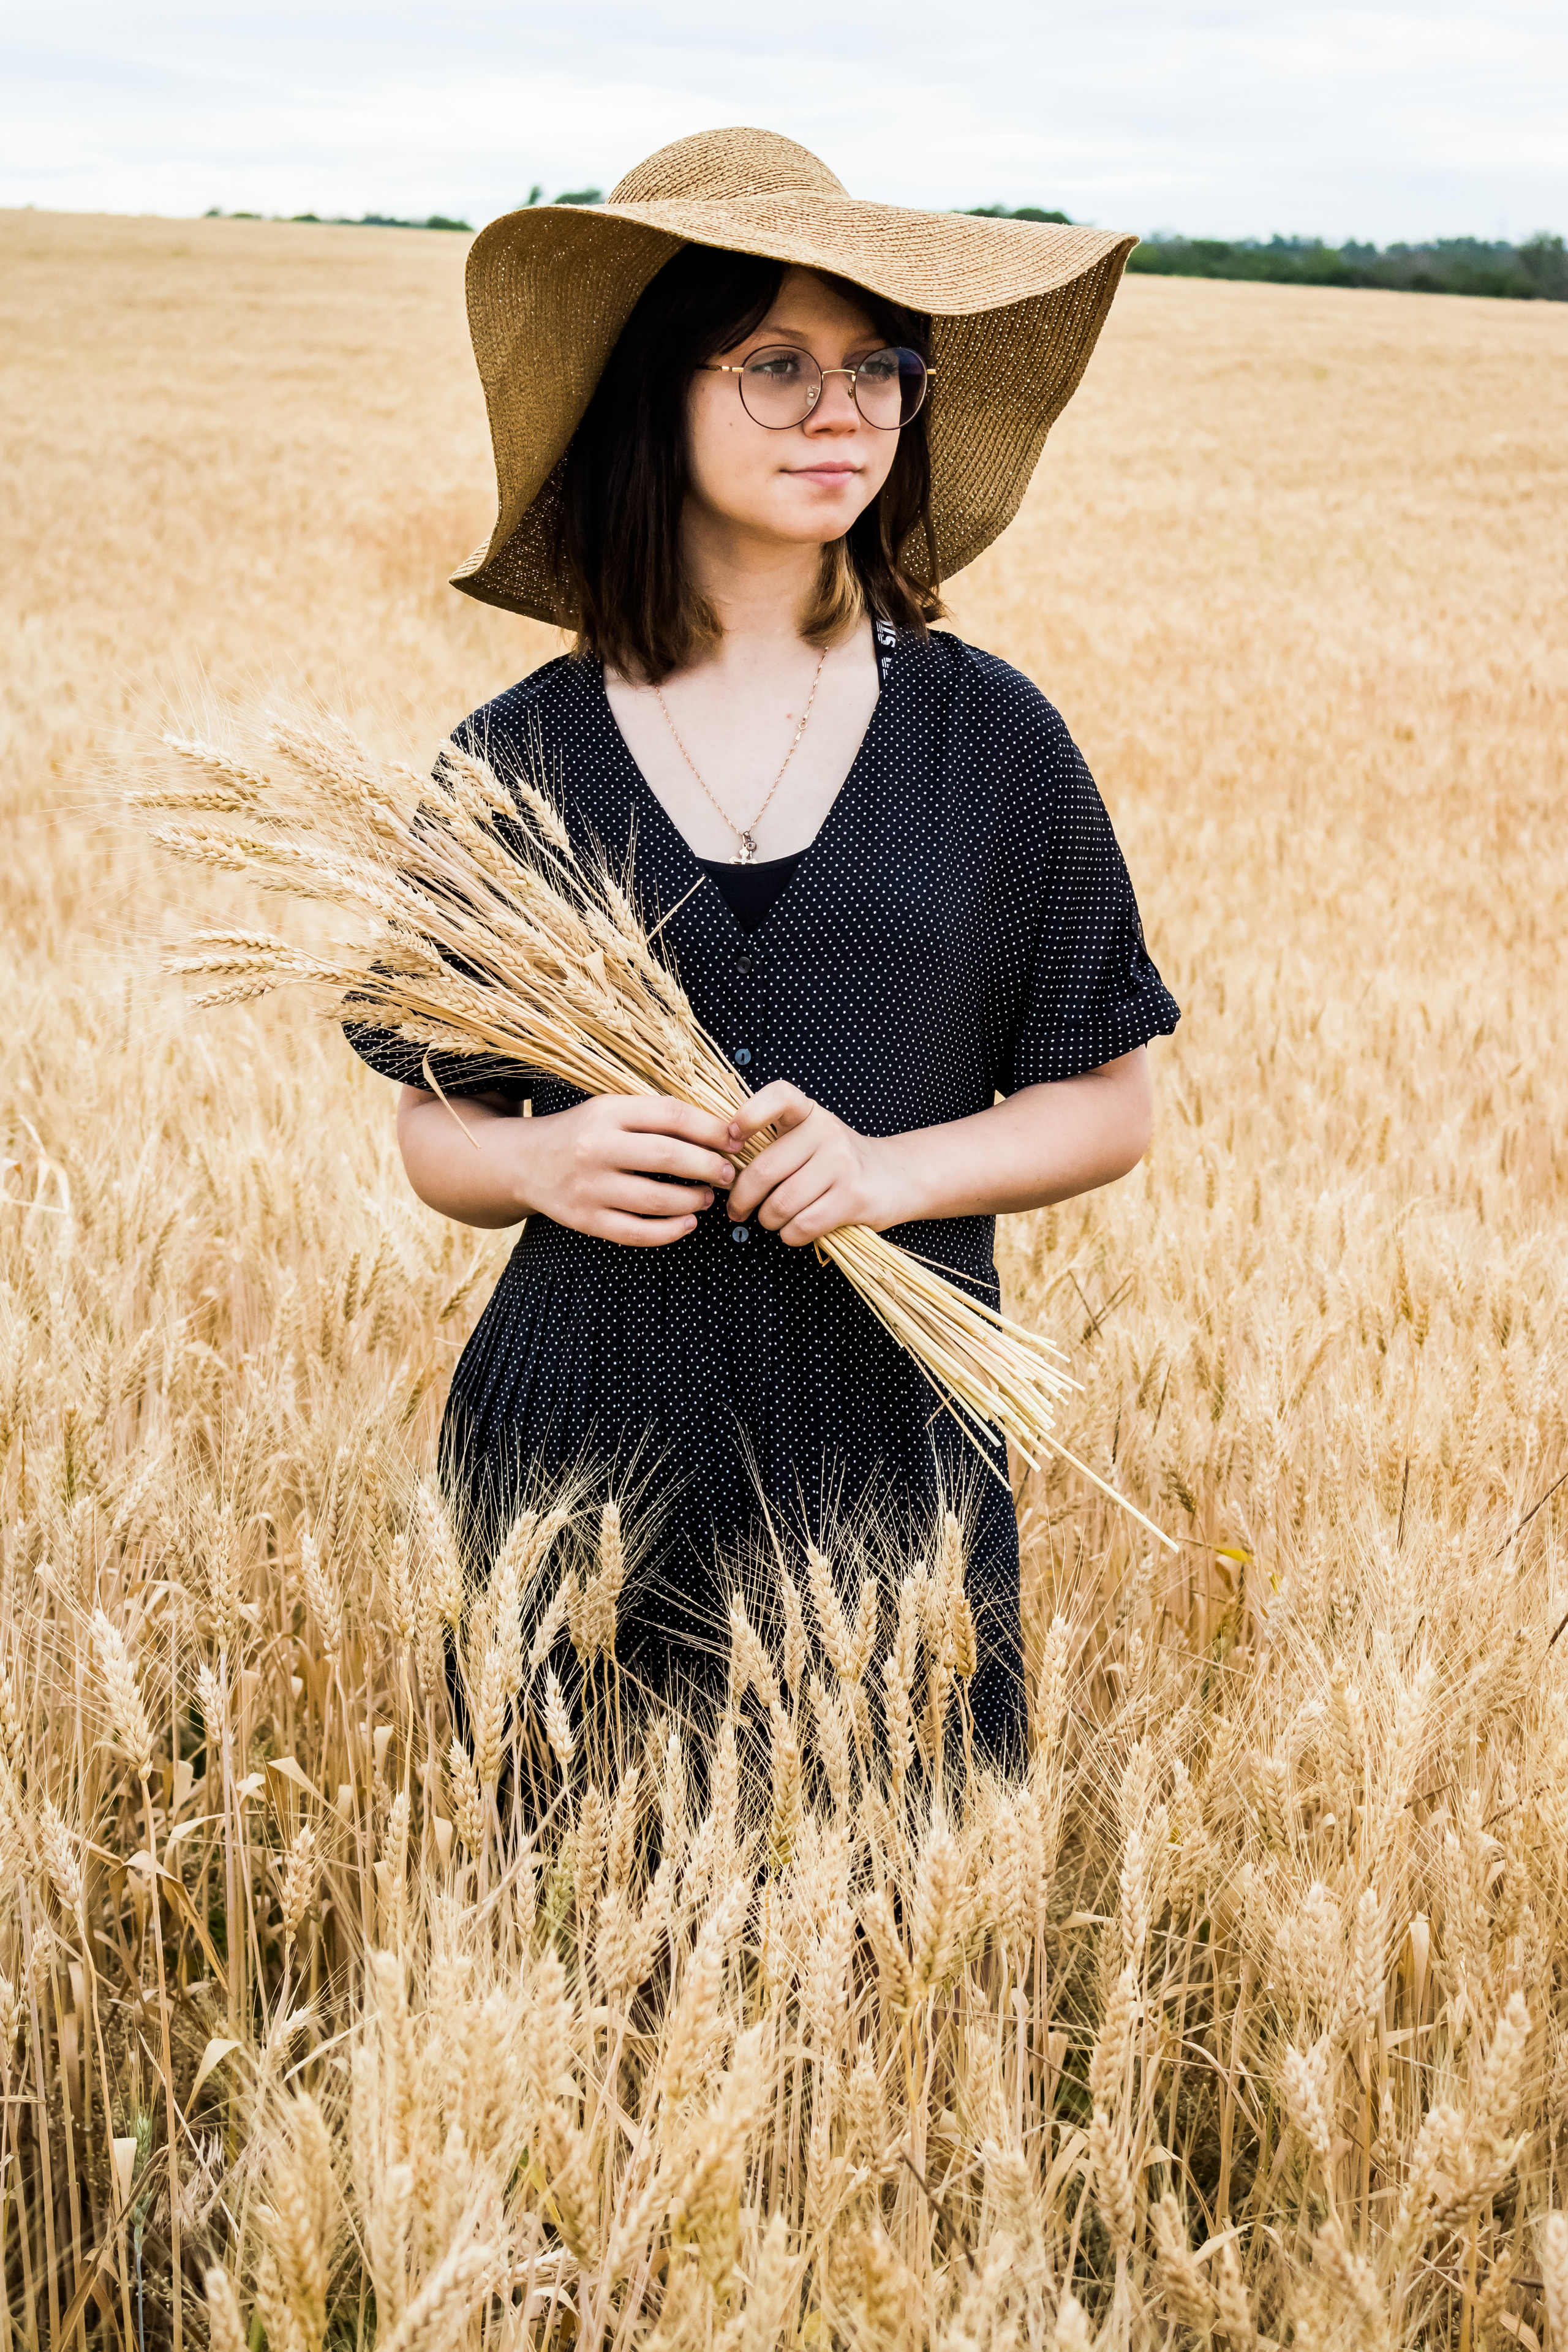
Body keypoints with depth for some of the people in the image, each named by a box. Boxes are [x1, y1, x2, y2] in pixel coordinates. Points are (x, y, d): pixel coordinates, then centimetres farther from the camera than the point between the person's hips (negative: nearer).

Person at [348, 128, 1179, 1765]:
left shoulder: (990, 739, 1)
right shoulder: (515, 762, 1)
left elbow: (1110, 1106, 5)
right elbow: (437, 1136, 9)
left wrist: (896, 1169, -12)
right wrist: (548, 1162, -13)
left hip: (892, 1452, 0)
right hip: (576, 1447, 0)